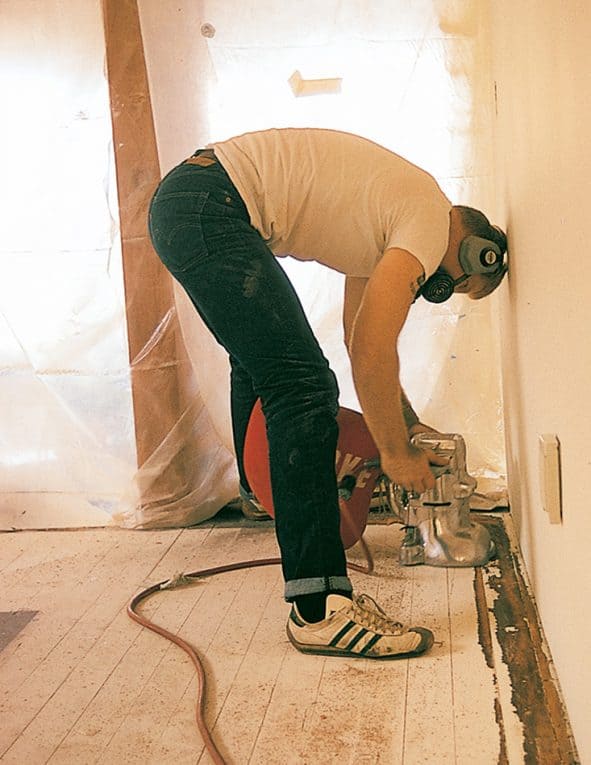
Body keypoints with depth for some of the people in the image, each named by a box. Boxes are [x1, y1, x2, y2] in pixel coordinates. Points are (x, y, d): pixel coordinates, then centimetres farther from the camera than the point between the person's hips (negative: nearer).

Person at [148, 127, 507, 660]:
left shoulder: (390, 217, 21)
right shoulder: (431, 222, -8)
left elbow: (359, 333, 25)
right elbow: (372, 349, -18)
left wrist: (408, 423, 25)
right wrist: (395, 453, -7)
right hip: (210, 210, -11)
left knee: (261, 357, 30)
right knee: (303, 386, -16)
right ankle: (320, 611, -17)